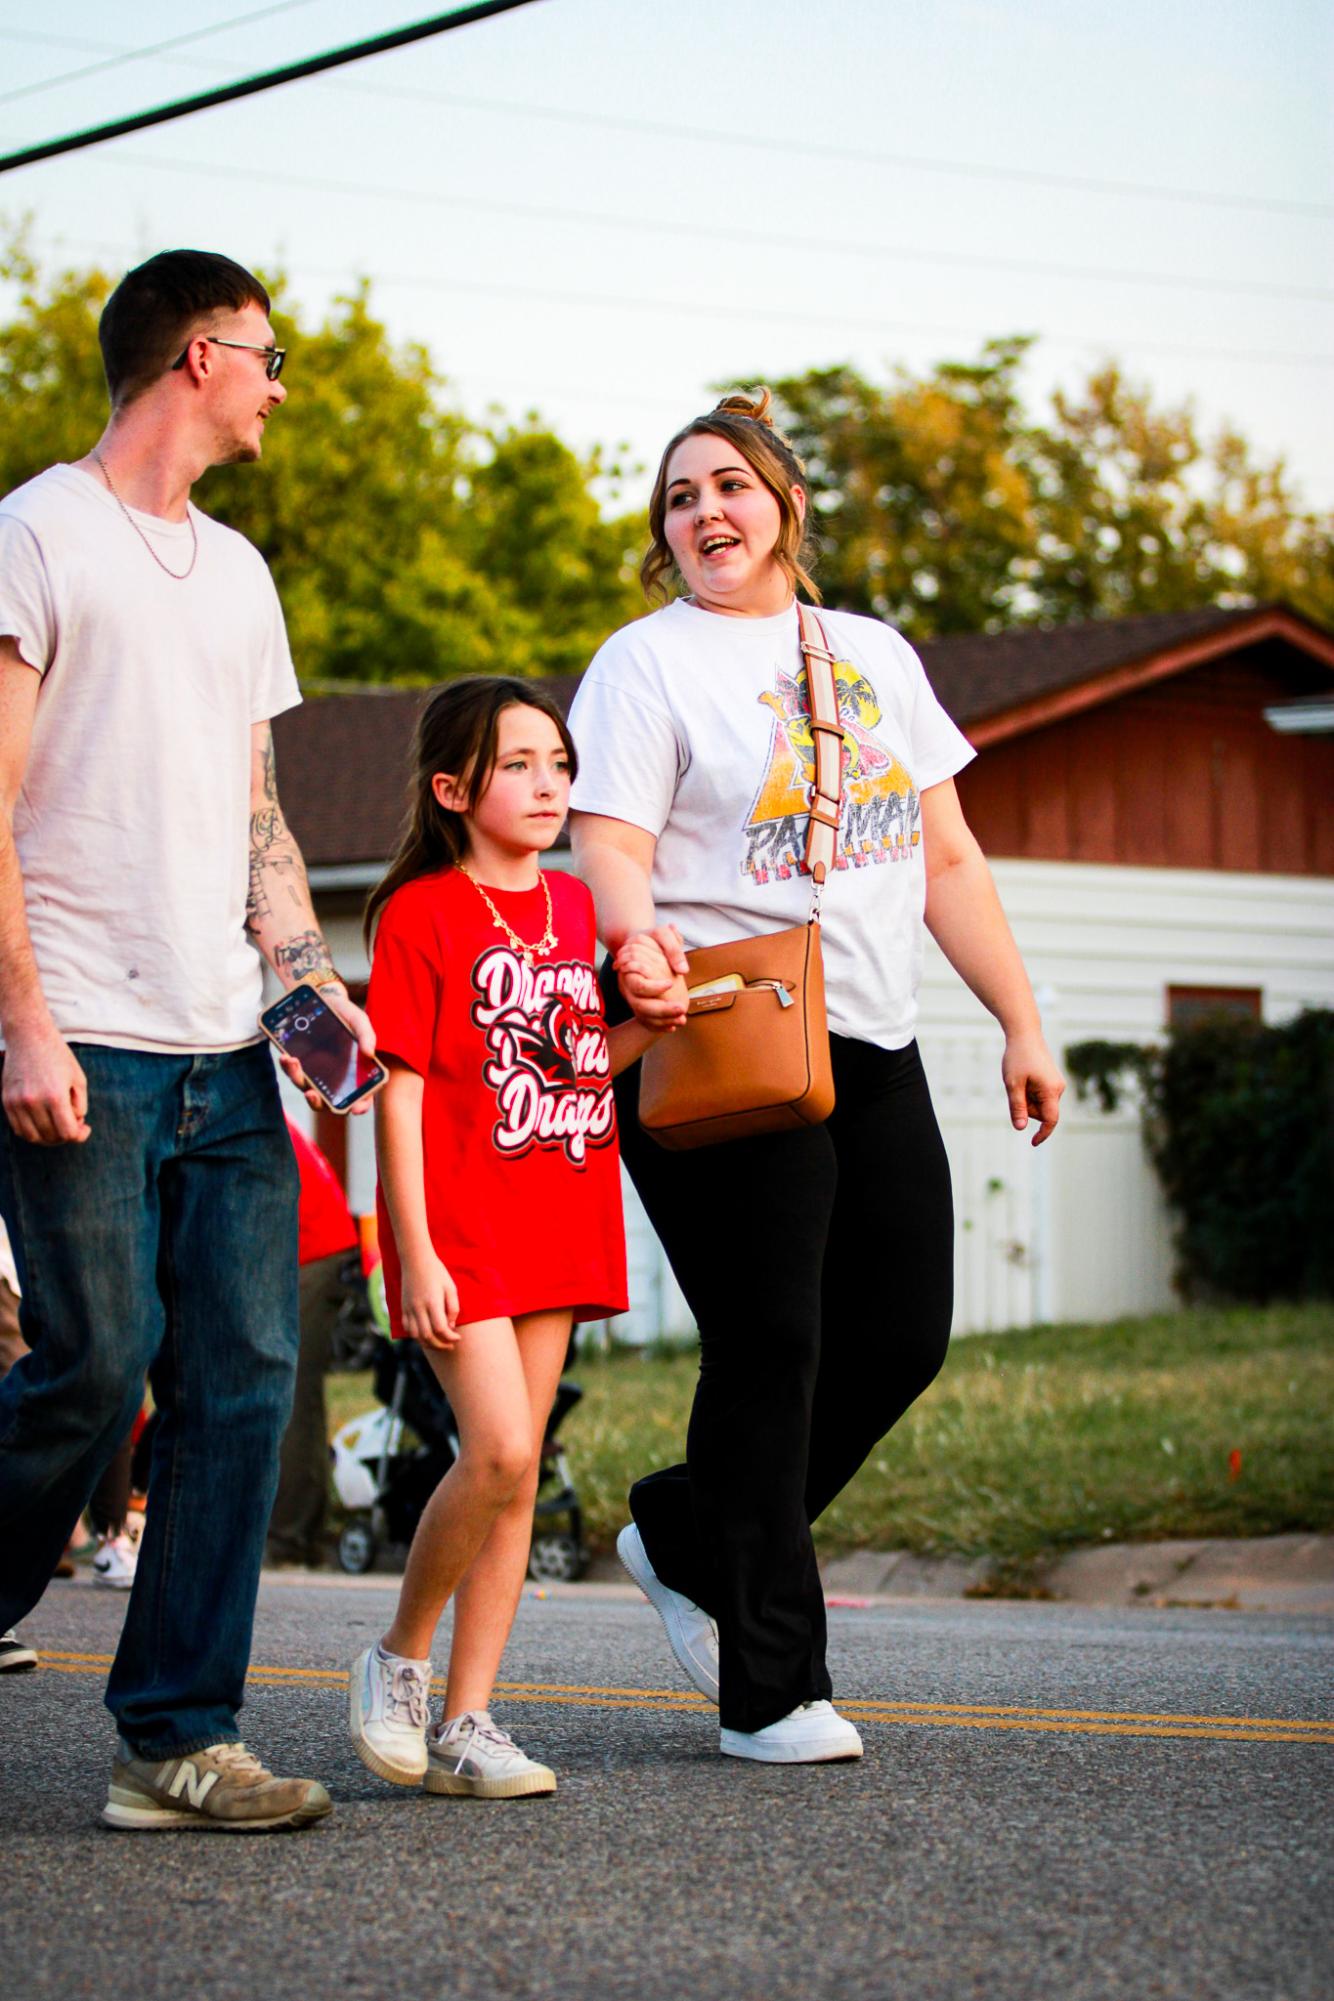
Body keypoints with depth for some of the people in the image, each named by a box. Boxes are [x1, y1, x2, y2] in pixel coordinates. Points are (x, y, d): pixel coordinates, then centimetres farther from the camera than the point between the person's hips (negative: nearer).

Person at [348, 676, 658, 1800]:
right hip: (458, 1226, -6)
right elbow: (400, 1091, -9)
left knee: (519, 1471, 4)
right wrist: (416, 1252, -14)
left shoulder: (578, 909, 13)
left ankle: (465, 1721, 9)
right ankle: (400, 1658, 5)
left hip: (559, 1229, 6)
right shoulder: (422, 913, -5)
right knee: (499, 1451, -17)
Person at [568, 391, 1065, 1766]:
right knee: (771, 1345, -8)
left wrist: (1022, 1023, 11)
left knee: (900, 1338, 4)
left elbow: (947, 860, 18)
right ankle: (769, 1688, 1)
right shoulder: (648, 663, 0)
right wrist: (635, 939, -34)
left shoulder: (875, 655, 18)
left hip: (871, 1047, 6)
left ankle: (685, 1535, 25)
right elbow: (612, 841, -12)